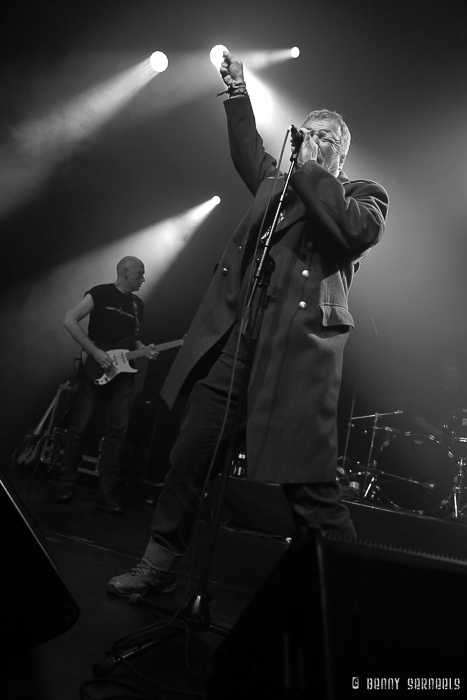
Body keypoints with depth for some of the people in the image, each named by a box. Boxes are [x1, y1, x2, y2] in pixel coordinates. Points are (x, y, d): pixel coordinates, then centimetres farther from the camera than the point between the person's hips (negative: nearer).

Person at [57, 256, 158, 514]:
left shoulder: (138, 305, 17)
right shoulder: (101, 293, -3)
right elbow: (69, 320, -11)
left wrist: (144, 349, 4)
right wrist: (95, 352, -16)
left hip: (123, 374, 5)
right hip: (94, 369, -5)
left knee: (115, 432, 1)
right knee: (78, 427, -2)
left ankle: (105, 492, 6)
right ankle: (66, 485, 12)